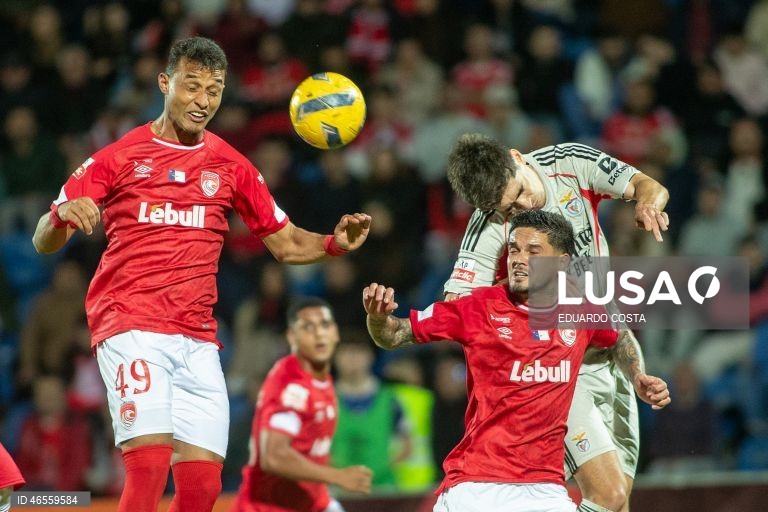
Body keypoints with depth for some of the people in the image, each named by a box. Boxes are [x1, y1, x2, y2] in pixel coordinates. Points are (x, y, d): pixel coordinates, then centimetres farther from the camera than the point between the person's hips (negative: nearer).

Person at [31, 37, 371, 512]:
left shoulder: (231, 166, 13)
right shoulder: (119, 157, 4)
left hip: (198, 340, 4)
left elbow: (286, 244, 18)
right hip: (130, 327, -4)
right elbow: (44, 242, 5)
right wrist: (62, 217, -19)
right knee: (150, 461, -21)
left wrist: (334, 243, -3)